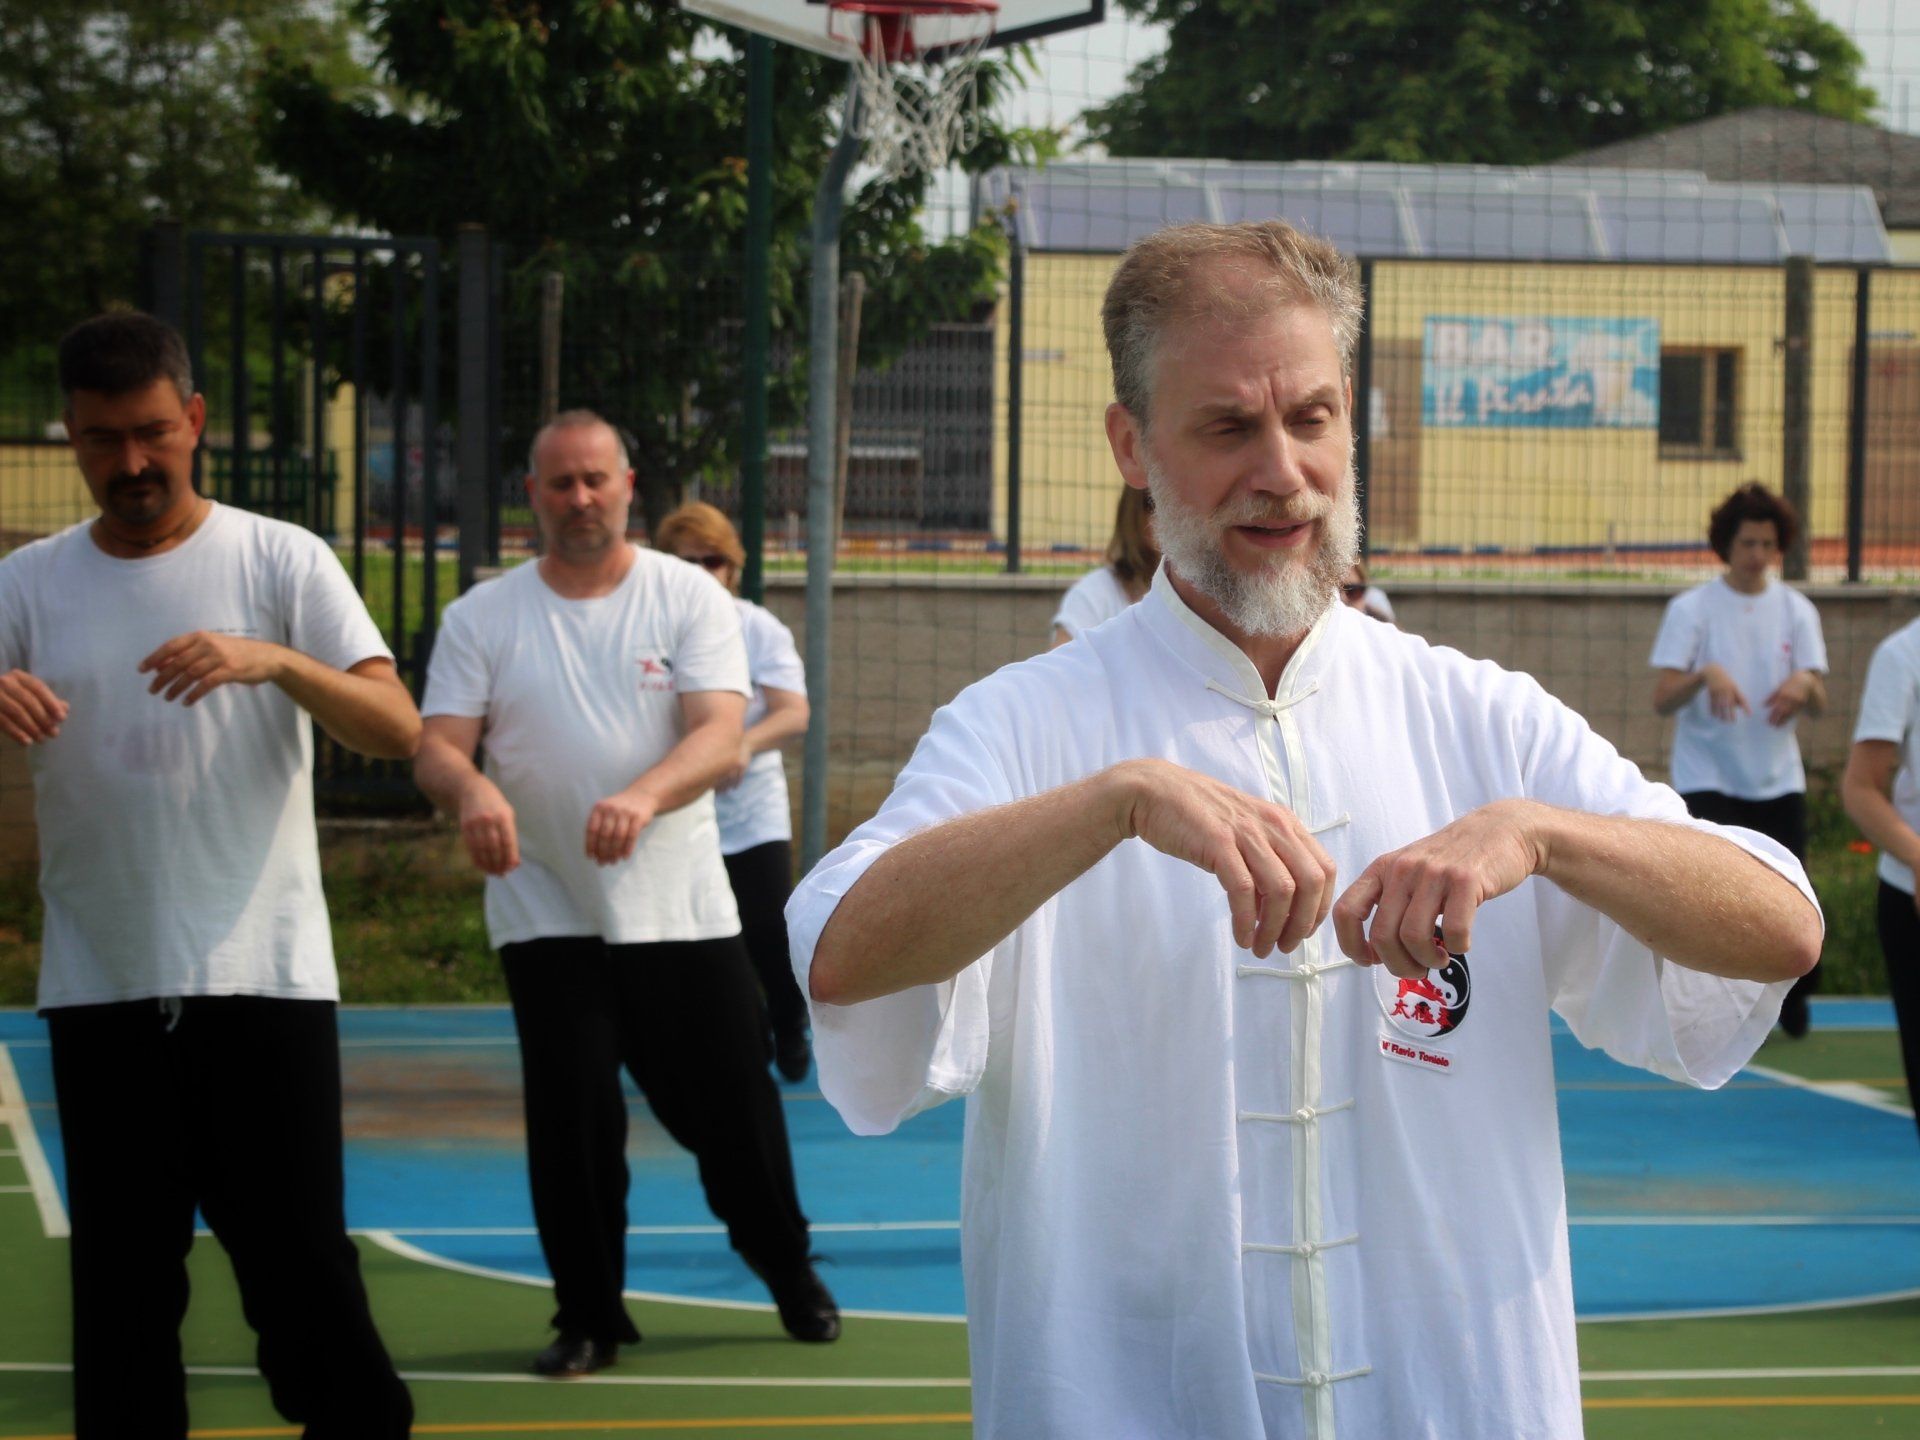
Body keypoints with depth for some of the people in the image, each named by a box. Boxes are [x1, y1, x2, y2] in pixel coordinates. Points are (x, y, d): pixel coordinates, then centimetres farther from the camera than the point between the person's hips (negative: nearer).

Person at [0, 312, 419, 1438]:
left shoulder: (280, 561, 1)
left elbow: (399, 728, -8)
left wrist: (277, 660, -26)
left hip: (264, 975, -2)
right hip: (101, 989, 2)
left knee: (301, 1263, -1)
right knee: (123, 1284, 5)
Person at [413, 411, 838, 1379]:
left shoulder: (688, 599, 0)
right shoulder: (481, 618, 4)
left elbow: (721, 736, -12)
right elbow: (436, 748, -4)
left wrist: (644, 796, -33)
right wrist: (471, 789, -29)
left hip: (684, 912, 0)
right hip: (547, 914, 1)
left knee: (733, 1109, 4)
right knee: (571, 1124, -2)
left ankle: (791, 1275, 27)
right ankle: (588, 1316, 13)